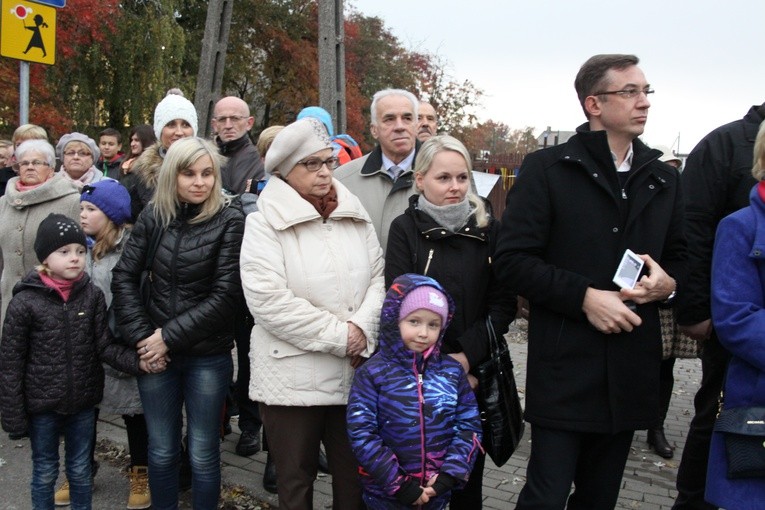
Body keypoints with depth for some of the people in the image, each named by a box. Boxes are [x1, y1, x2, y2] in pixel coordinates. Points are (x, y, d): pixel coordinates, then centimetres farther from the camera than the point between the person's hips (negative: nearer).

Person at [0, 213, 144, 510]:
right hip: (42, 406, -2)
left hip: (83, 403, 2)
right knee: (45, 473, 16)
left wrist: (138, 362, -23)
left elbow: (105, 346, -6)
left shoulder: (93, 296, -6)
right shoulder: (25, 302, -13)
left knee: (80, 471, 19)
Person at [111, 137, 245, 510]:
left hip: (208, 356, -3)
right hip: (155, 353, 3)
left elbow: (225, 295, -12)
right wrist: (141, 336, -6)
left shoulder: (230, 220, -9)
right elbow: (124, 277, 3)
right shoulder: (153, 216, 2)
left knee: (203, 453, 8)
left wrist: (170, 336, -13)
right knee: (161, 451, 14)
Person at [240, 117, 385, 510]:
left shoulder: (355, 216, 9)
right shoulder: (265, 223, -6)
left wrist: (363, 327, -12)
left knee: (354, 477, 14)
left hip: (354, 373, 4)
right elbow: (268, 300, -17)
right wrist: (338, 335, -16)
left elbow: (378, 275, 7)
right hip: (293, 378, -4)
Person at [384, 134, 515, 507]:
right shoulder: (405, 229, -2)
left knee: (469, 469, 10)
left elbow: (503, 304, 1)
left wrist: (467, 355, -12)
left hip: (476, 370, 2)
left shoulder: (488, 229, 3)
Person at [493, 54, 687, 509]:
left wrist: (668, 283, -4)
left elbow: (680, 258, 20)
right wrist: (585, 296, -18)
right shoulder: (546, 169, -4)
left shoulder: (664, 180, 13)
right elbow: (512, 260, -10)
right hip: (564, 367, -5)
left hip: (631, 371, 5)